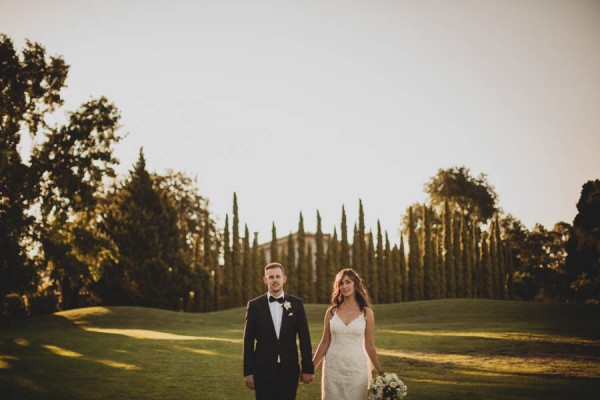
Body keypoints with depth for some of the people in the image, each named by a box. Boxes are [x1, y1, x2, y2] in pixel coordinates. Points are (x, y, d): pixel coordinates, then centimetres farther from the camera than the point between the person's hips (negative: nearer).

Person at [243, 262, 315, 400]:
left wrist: (308, 368, 0)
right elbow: (248, 341, 1)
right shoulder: (254, 305, 0)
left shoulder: (296, 303, 3)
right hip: (263, 370, -1)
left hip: (289, 369, 1)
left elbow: (304, 338, 3)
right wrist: (248, 372, -2)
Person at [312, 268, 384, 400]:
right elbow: (325, 342, 7)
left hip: (357, 368, -1)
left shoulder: (366, 313, -1)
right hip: (333, 367, 1)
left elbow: (369, 345, 4)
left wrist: (381, 373, 5)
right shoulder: (331, 312, 3)